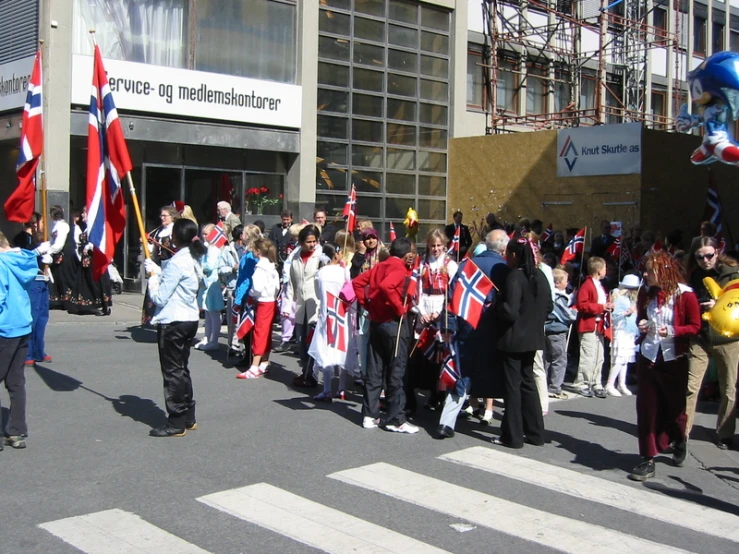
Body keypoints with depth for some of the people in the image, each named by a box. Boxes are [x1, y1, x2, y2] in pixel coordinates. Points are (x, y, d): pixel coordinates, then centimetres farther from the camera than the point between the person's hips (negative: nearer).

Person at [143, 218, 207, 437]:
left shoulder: (177, 263, -20)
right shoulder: (194, 259, 9)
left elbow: (159, 297, -18)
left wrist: (152, 276, -5)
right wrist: (156, 270, 6)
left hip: (173, 322, -9)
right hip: (190, 319, 9)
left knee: (173, 372, -2)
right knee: (182, 369, 18)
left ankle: (176, 424, 3)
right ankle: (188, 418, 25)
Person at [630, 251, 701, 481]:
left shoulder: (685, 295, -11)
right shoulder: (647, 295, 7)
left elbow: (695, 326, -9)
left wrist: (672, 330, -23)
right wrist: (642, 326, 0)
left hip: (674, 360, -4)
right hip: (648, 358, 4)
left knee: (675, 407, 11)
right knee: (647, 409, 0)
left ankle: (680, 440, 42)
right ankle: (648, 460, 5)